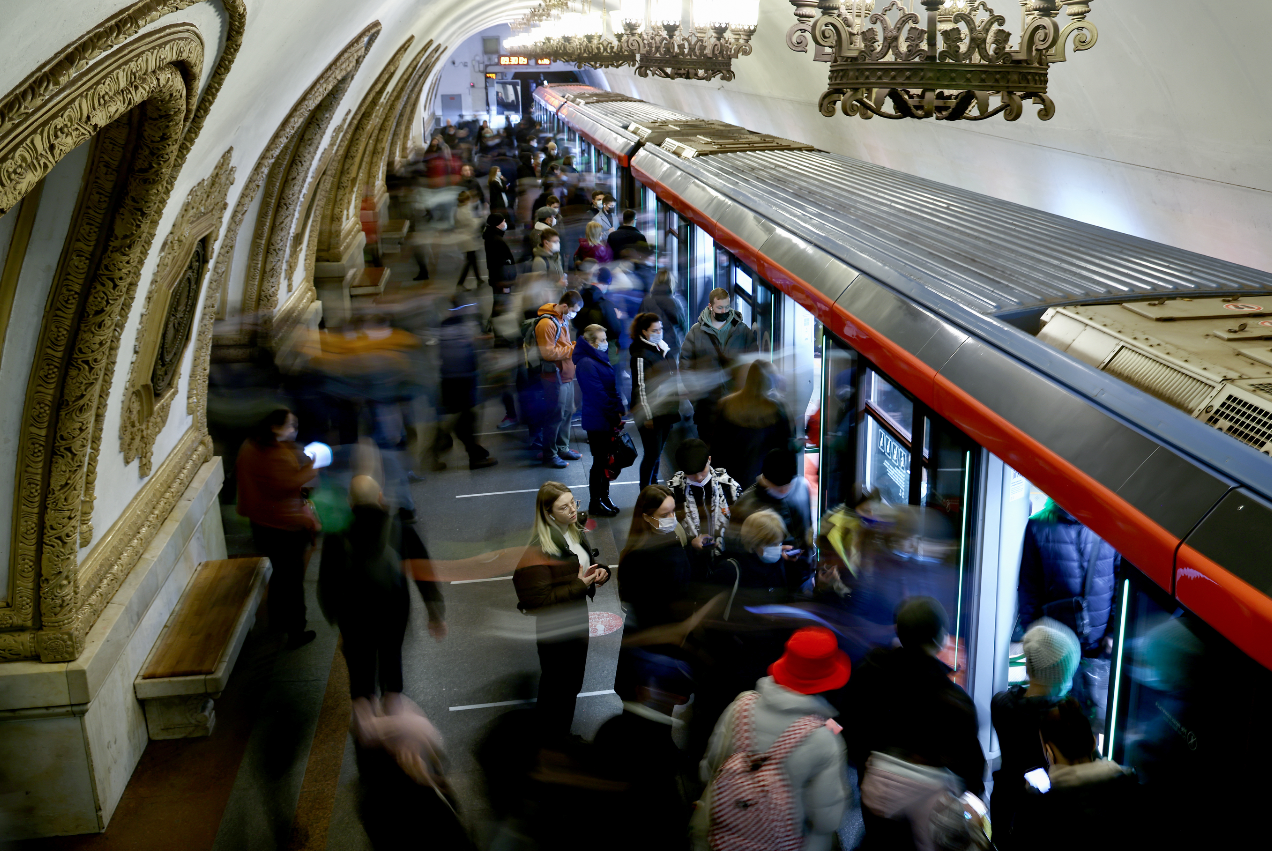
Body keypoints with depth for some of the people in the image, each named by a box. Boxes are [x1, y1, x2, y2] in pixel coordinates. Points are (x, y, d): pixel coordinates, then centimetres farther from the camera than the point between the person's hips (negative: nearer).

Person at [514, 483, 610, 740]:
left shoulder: (576, 533, -1)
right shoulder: (539, 550, -29)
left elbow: (590, 560, 17)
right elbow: (537, 601, -30)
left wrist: (600, 571, -7)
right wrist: (579, 585, -29)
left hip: (578, 617, 9)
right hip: (555, 629, -8)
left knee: (573, 681, 26)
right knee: (556, 686, 11)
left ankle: (565, 731, 48)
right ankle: (554, 738, 33)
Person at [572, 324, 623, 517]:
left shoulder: (600, 360, 12)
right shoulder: (586, 364, -18)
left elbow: (613, 387, 14)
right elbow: (598, 395, -20)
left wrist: (618, 411, 3)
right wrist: (615, 416, -15)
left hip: (608, 420, 9)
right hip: (597, 421, -9)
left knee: (606, 461, 15)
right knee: (600, 462, 0)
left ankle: (604, 499, 26)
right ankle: (595, 504, 10)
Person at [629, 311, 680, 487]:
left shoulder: (663, 349, 12)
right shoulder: (641, 355, -14)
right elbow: (641, 387, -16)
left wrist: (674, 410, 20)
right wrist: (647, 416, -17)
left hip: (665, 413, 8)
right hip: (651, 414, -8)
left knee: (657, 453, 14)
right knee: (652, 454, -5)